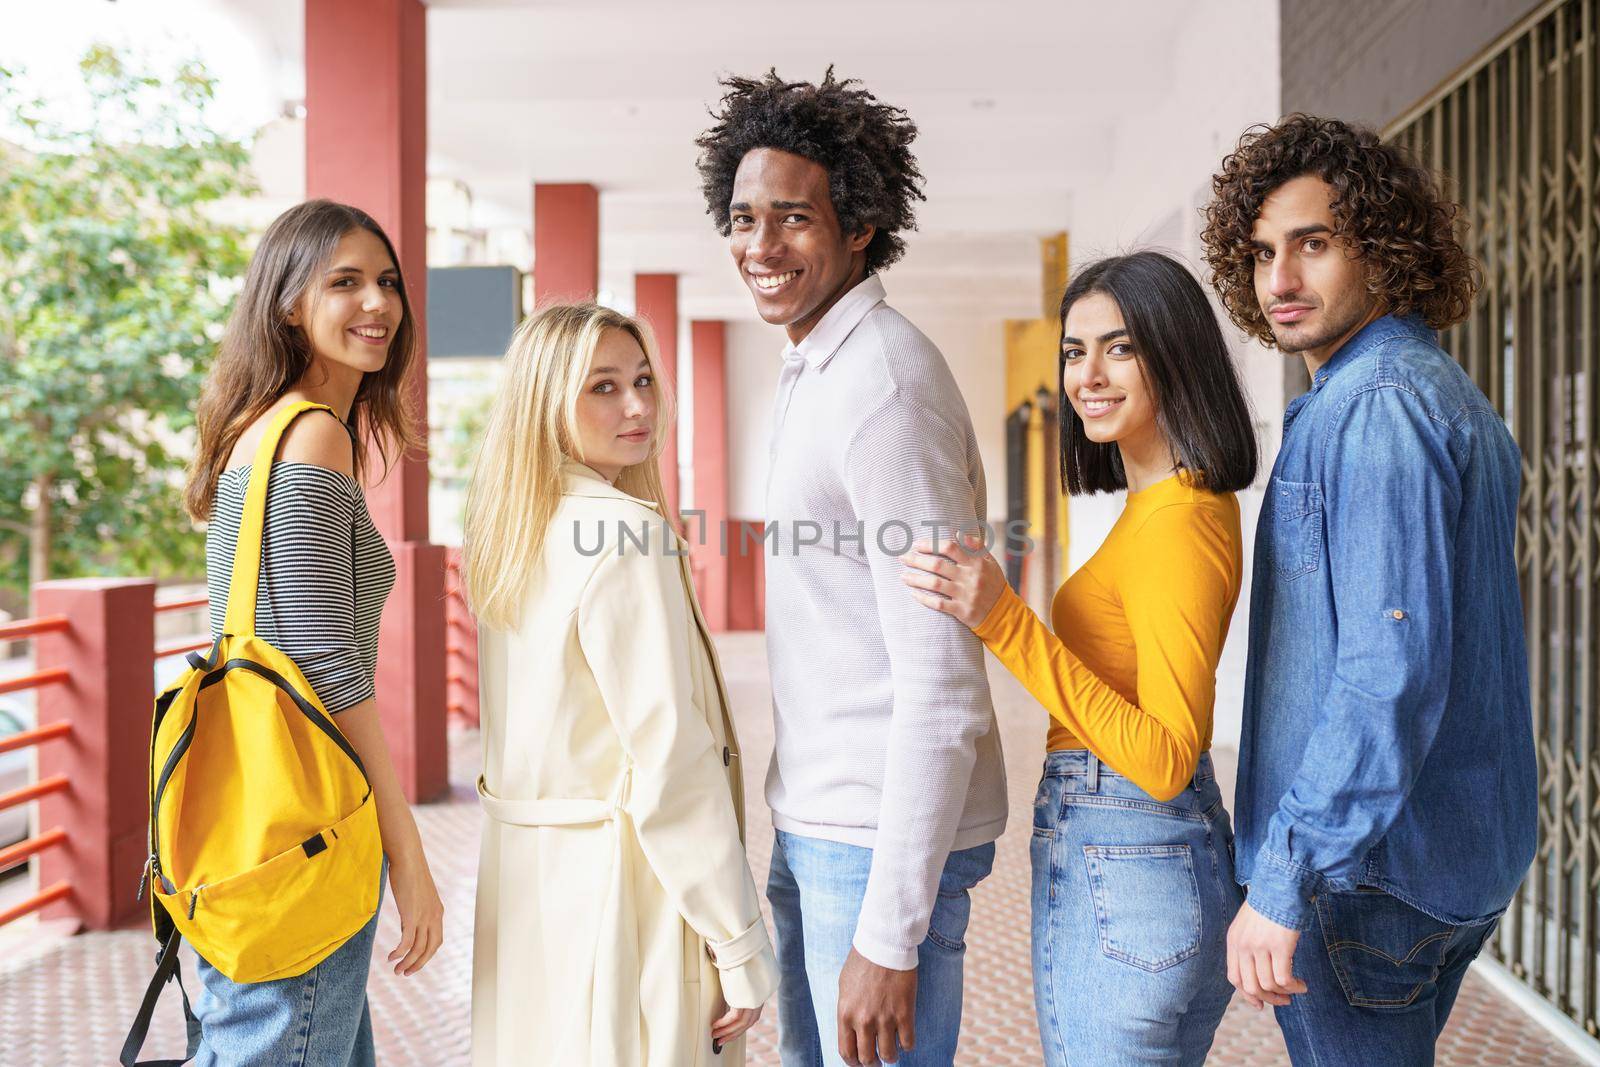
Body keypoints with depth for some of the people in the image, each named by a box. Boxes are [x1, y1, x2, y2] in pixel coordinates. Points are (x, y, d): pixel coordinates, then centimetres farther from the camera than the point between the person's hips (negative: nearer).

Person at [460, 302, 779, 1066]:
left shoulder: (509, 535, 8)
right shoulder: (628, 536, -18)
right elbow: (673, 760, -21)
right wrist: (741, 946, -15)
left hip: (522, 878, 9)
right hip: (619, 885, -8)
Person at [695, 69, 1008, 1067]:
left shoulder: (886, 378, -19)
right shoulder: (817, 371, 13)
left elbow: (940, 687, -23)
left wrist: (891, 933, -22)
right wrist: (801, 833, 17)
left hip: (885, 841, -10)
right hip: (815, 826, 10)